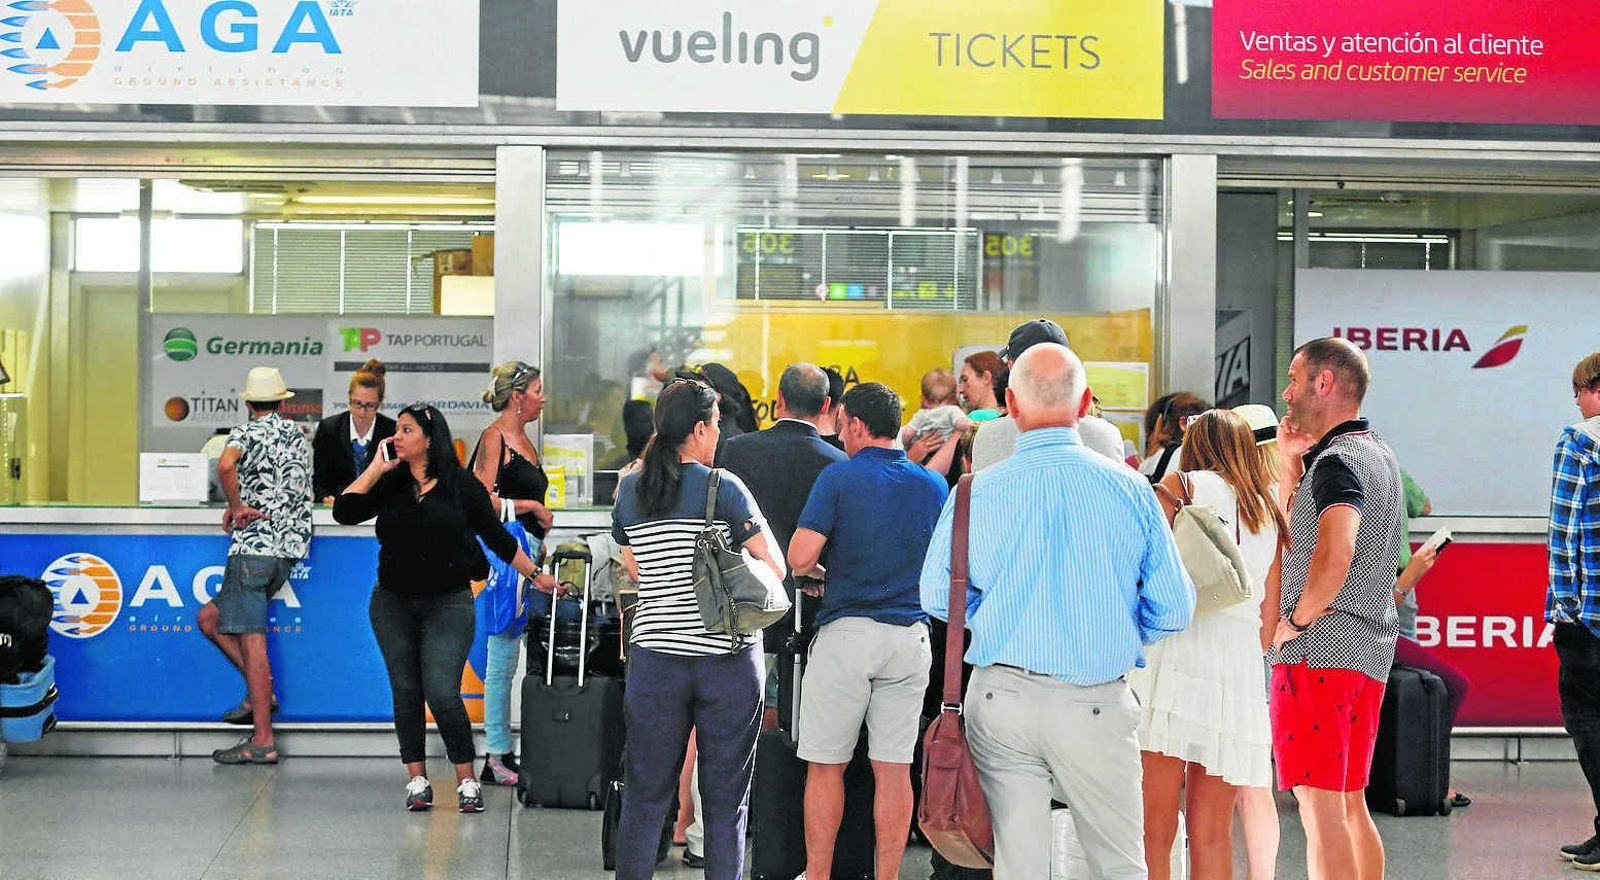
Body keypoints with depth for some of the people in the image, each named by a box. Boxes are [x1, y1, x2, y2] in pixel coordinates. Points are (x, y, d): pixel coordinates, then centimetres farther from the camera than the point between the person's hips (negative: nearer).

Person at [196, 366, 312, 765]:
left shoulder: (246, 432, -4)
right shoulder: (297, 434, 19)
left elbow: (226, 465, -26)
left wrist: (236, 506, -11)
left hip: (254, 546, -8)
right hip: (289, 548, 8)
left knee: (252, 639, -7)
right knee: (209, 618, 18)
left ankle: (263, 741, -9)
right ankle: (261, 692, 12)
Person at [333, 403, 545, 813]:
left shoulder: (463, 485, -2)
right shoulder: (388, 484, 6)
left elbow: (498, 539, 6)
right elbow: (344, 512, -8)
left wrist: (535, 575, 9)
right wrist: (375, 468, -7)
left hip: (448, 603, -4)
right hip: (393, 603, 4)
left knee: (442, 694, -12)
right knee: (406, 691, 5)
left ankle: (467, 781, 1)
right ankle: (417, 780, 14)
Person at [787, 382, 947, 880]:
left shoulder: (839, 478, -7)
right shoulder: (934, 485, 7)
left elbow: (800, 558, -14)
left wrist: (823, 574, 7)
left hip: (846, 632, -4)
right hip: (910, 636, 4)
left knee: (826, 766, 6)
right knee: (894, 769, 6)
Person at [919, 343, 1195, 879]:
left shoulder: (976, 492, -4)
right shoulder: (1130, 489, -4)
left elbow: (937, 598, 6)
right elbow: (1174, 610, -1)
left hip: (1001, 695, 1)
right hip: (1097, 705, -1)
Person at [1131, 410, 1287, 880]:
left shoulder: (1180, 486, 8)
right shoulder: (1271, 515, 21)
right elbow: (1269, 627, 19)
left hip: (1175, 650, -4)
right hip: (1240, 665, 4)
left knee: (1154, 830, -4)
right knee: (1212, 836, 9)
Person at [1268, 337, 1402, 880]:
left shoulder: (1337, 460, -14)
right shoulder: (1378, 455, 18)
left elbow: (1334, 553, -31)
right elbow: (1293, 533, 25)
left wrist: (1296, 621, -18)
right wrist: (1291, 464, 14)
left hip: (1319, 651, -10)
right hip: (1368, 653, 10)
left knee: (1320, 805, -9)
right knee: (1349, 804, 15)